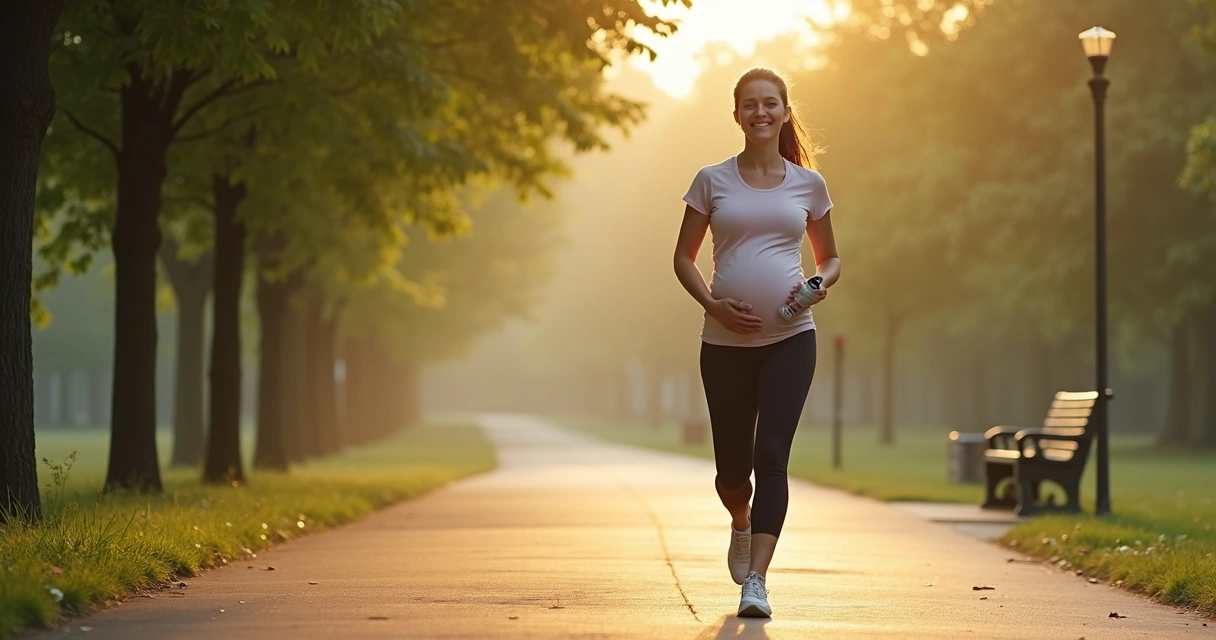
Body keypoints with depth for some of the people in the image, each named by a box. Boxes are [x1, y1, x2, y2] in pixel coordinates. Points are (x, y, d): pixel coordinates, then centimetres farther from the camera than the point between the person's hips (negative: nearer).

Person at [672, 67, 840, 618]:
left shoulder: (808, 184, 7)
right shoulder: (713, 181, 4)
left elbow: (830, 258, 17)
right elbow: (684, 257, 8)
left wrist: (820, 284, -6)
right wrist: (712, 304, -9)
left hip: (790, 338, 0)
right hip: (726, 340, 1)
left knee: (771, 455, -13)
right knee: (733, 465, 6)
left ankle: (756, 581, -14)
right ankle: (743, 524, 41)